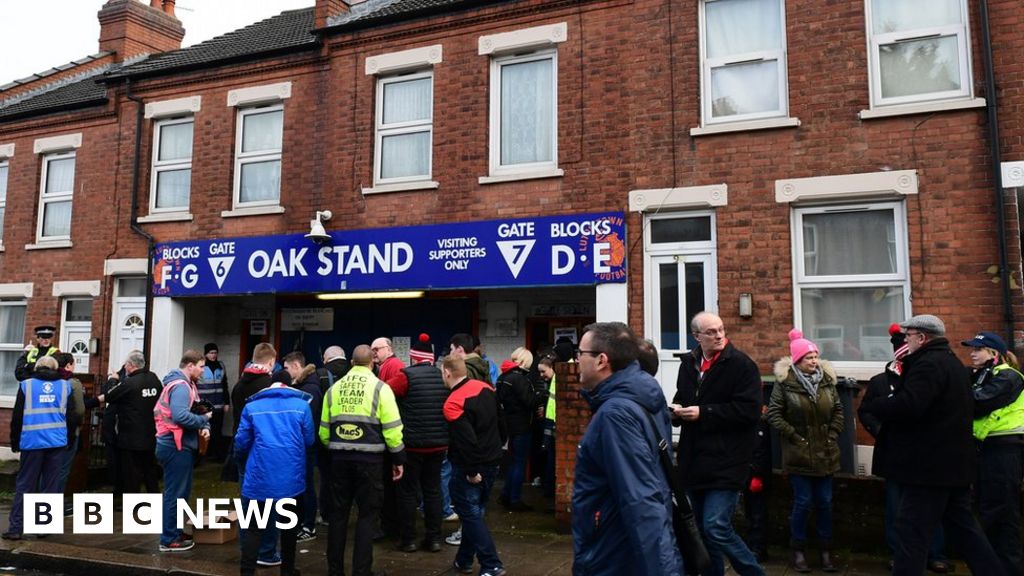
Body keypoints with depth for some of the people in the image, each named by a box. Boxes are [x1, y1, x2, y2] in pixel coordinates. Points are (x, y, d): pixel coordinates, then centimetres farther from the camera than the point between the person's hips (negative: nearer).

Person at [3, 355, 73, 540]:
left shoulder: (26, 384, 3)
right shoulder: (65, 385, 6)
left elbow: (17, 416, 3)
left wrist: (15, 441, 12)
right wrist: (69, 439, 16)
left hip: (32, 442, -1)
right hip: (57, 442, 1)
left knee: (24, 485, 6)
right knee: (50, 485, 6)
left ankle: (16, 528, 4)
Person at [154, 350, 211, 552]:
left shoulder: (187, 385, 14)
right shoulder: (180, 386, -19)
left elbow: (194, 410, 14)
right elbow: (181, 416, -32)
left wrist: (204, 427, -5)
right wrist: (204, 420, -17)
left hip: (180, 446, 11)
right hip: (176, 447, -11)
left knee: (180, 492, 19)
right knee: (175, 493, -3)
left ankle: (175, 532, 30)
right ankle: (169, 540, 6)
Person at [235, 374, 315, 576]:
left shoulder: (251, 406, 2)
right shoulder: (301, 405, 0)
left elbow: (242, 442, 4)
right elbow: (309, 440, 1)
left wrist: (241, 459, 26)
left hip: (260, 477, 0)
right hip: (292, 477, 1)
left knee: (254, 528, 8)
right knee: (289, 526, 18)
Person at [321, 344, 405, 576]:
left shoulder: (334, 388, 7)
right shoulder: (380, 388, -5)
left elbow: (324, 429, 10)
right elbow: (391, 428, -7)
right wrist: (398, 459, 2)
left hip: (340, 458, 4)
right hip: (369, 458, -3)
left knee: (338, 513, 13)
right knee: (366, 514, 6)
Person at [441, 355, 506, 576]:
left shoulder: (453, 403, -21)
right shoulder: (486, 388, 2)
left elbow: (466, 440, -26)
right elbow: (500, 422, 11)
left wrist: (471, 471, -17)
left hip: (469, 468, -8)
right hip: (492, 462, 8)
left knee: (470, 514, 2)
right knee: (475, 511, 18)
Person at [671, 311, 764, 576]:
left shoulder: (742, 364, -9)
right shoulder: (688, 363, 9)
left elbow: (749, 410, -17)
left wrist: (704, 413, -17)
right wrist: (678, 410, -1)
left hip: (726, 461, -6)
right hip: (695, 460, 7)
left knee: (717, 528, -11)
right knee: (702, 529, 16)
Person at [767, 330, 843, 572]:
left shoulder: (826, 379, 3)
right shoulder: (785, 382, -11)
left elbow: (838, 409, 11)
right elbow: (774, 414, -10)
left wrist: (833, 435, 3)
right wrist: (793, 436, -12)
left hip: (825, 453, 4)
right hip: (799, 454, -4)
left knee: (825, 502, 10)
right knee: (803, 502, 2)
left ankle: (826, 552, 23)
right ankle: (798, 552, 18)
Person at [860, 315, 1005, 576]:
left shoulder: (929, 364, -17)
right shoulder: (951, 362, 17)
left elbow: (907, 406, -29)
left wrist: (873, 405, -13)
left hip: (930, 464, -10)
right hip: (954, 462, 10)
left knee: (912, 533, -5)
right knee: (963, 526, 18)